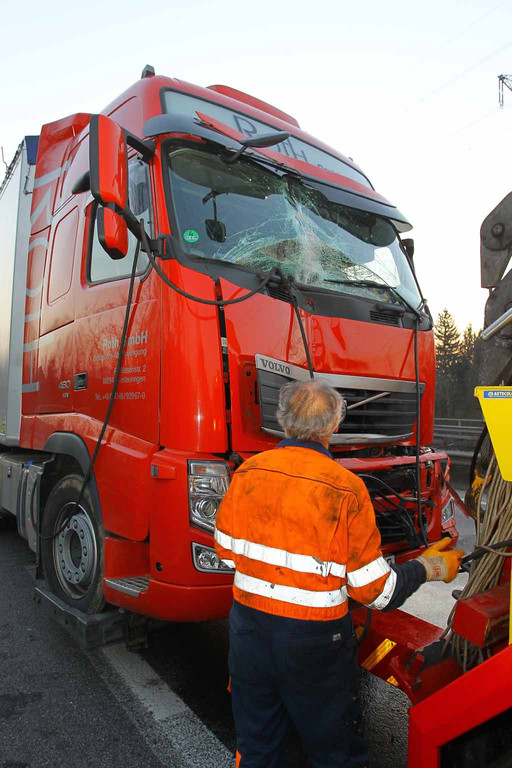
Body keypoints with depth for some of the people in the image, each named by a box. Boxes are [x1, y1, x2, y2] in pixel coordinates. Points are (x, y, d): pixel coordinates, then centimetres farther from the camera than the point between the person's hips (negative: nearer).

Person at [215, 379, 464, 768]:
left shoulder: (247, 471, -8)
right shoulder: (345, 488, -19)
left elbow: (227, 551, 3)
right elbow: (375, 590, -13)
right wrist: (431, 568, 3)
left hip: (248, 626, 4)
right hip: (313, 640, -3)